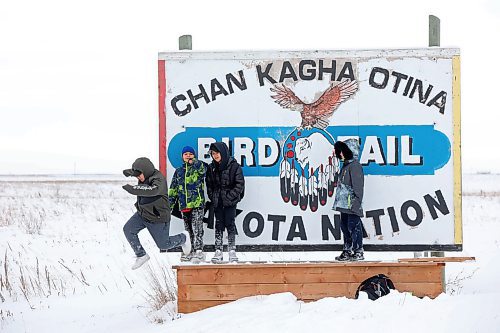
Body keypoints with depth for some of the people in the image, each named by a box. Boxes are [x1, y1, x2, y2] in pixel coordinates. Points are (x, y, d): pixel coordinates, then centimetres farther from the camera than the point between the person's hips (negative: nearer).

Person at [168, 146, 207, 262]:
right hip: (184, 205, 6)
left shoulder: (199, 168, 4)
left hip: (197, 204, -6)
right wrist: (169, 203, 16)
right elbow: (173, 189, 20)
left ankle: (199, 251, -17)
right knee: (188, 229, 10)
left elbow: (202, 169, -23)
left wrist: (194, 162, -39)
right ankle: (191, 251, 16)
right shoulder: (178, 171, 17)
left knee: (197, 228, -14)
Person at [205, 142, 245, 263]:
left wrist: (230, 197, -13)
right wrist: (212, 197, 1)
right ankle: (218, 251, 7)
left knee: (230, 224, -3)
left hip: (230, 202, -4)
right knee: (219, 225, 4)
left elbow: (240, 184, -8)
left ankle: (232, 251, 5)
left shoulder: (234, 166, -8)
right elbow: (209, 185, 14)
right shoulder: (211, 168, 6)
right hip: (217, 202, 4)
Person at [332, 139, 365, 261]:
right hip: (344, 204, 10)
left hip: (352, 205, -10)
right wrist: (339, 201, 20)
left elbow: (358, 186, -17)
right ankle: (347, 251, 20)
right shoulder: (346, 165, 16)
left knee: (354, 226, -6)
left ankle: (358, 252, -1)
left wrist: (355, 203, -20)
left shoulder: (355, 166, -13)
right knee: (344, 226, 13)